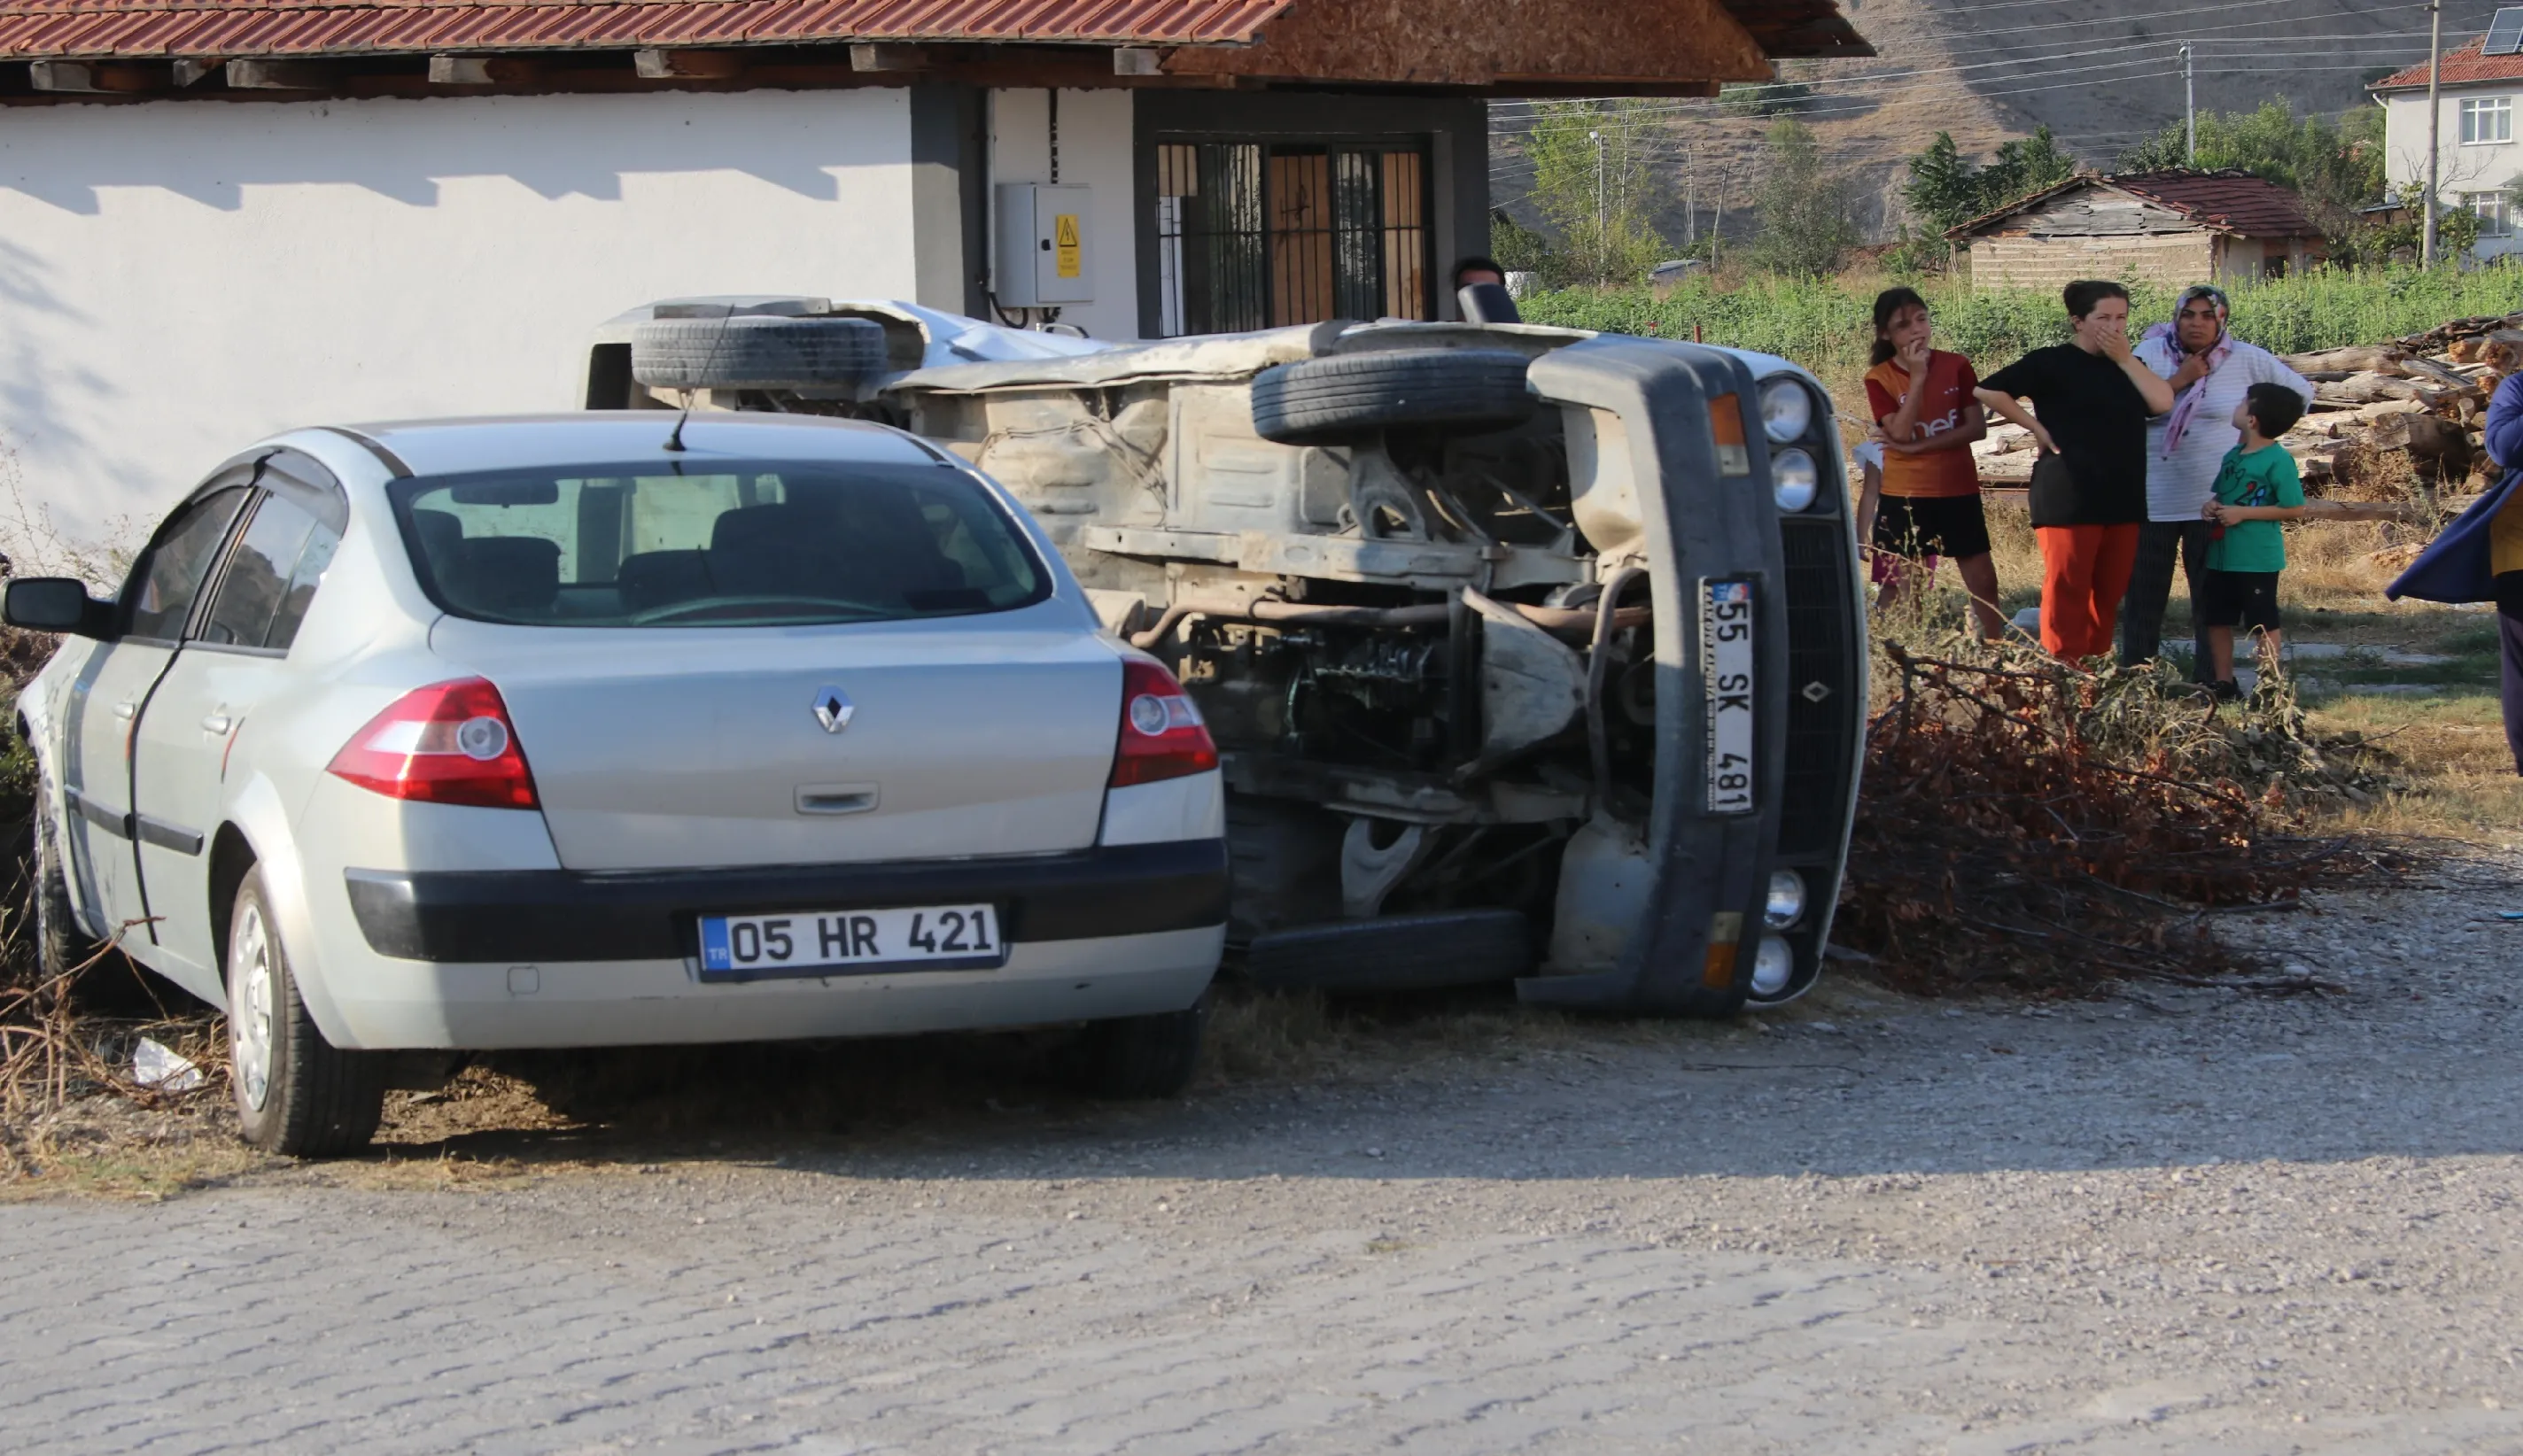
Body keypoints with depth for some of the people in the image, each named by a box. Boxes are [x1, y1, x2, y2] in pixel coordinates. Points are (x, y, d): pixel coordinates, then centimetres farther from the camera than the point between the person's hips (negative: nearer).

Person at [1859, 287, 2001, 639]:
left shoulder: (1956, 366, -1)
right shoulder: (1879, 379, -5)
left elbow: (1977, 427, -7)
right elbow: (1900, 433, -18)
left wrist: (1919, 446, -15)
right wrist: (1918, 377, -21)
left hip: (1959, 491, 2)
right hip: (1904, 496, -2)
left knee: (1983, 579, 4)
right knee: (1901, 589, 2)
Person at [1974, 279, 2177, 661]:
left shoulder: (2126, 366, 17)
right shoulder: (2052, 364, -2)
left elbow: (2163, 401, 0)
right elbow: (1989, 391, -10)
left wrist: (2124, 359, -4)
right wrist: (2036, 428, -7)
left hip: (2122, 501, 6)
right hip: (2068, 500, -6)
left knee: (2108, 597, 7)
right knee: (2066, 595, -7)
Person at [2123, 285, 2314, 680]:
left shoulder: (2245, 359, 0)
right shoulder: (2151, 352, -1)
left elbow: (2301, 392, 11)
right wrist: (2179, 380, -14)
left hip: (2213, 502, 0)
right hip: (2151, 499, 0)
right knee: (2144, 595, 3)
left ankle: (2209, 683, 10)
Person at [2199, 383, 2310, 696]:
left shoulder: (2277, 460, -15)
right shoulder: (2232, 456, 9)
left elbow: (2295, 510, -17)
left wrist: (2243, 513, -20)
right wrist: (2211, 506, -2)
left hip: (2257, 559, -8)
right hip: (2222, 555, 8)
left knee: (2264, 622, 2)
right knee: (2216, 618, 13)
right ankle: (2223, 681, 23)